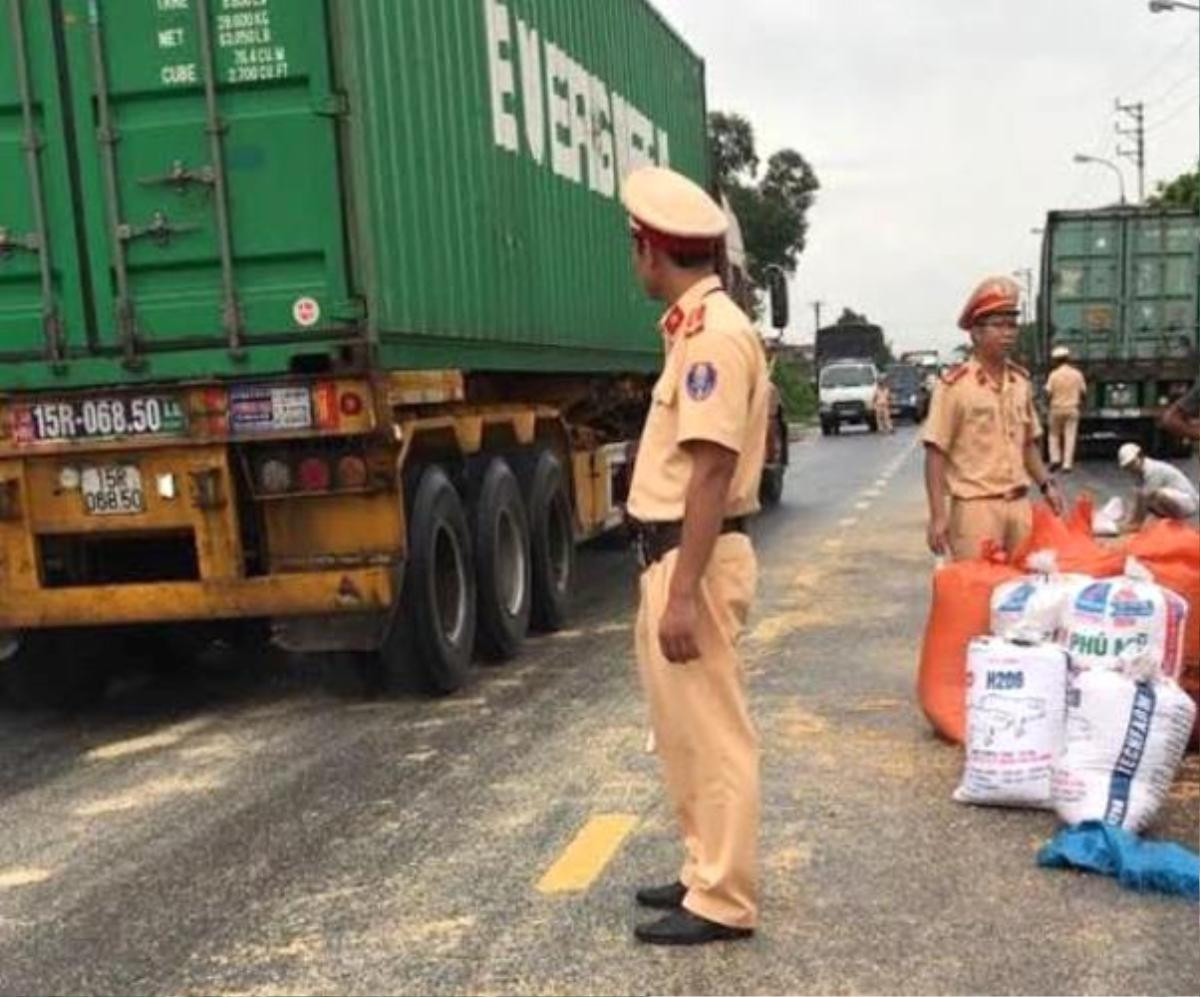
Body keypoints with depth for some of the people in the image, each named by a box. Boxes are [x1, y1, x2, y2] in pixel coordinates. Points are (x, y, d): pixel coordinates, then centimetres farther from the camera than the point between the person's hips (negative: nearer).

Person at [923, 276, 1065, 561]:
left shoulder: (1021, 381, 10)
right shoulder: (955, 385, -8)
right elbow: (936, 454, -10)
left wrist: (1046, 484, 9)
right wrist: (938, 516, -15)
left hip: (1019, 504, 6)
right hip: (976, 506, -6)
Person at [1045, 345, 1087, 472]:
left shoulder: (1054, 374, -7)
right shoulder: (1077, 374, 0)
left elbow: (1048, 392, -11)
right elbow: (1083, 392, 3)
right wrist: (1080, 402, 21)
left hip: (1057, 408, -1)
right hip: (1072, 409, 1)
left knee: (1054, 435, 15)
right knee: (1070, 437, 3)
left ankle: (1055, 458, 2)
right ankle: (1067, 464, 0)